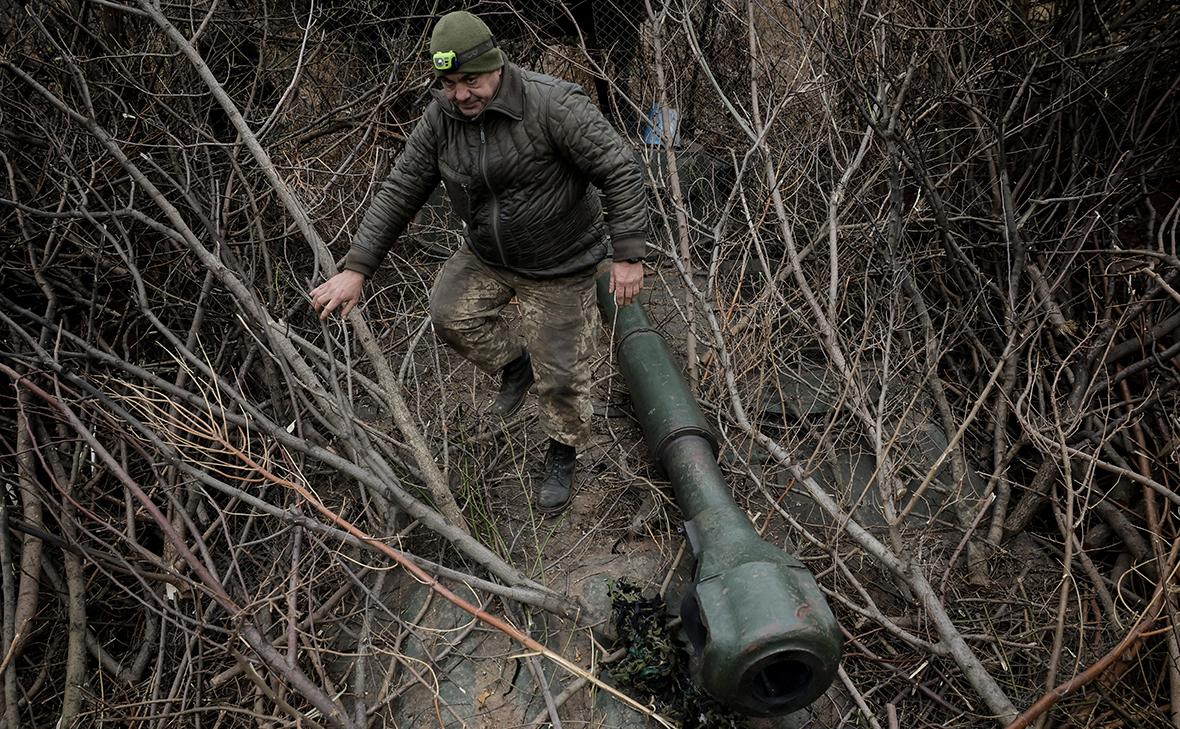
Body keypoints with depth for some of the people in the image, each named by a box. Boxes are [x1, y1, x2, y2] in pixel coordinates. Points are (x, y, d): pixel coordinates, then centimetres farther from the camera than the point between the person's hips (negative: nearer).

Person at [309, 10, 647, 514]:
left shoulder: (553, 105, -29)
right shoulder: (442, 116, -11)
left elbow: (620, 172, -25)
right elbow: (400, 190, -6)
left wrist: (628, 256, -26)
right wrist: (356, 269, -10)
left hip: (559, 265, -5)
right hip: (487, 254, 5)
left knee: (559, 371, 2)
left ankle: (562, 460, 29)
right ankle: (514, 366, 27)